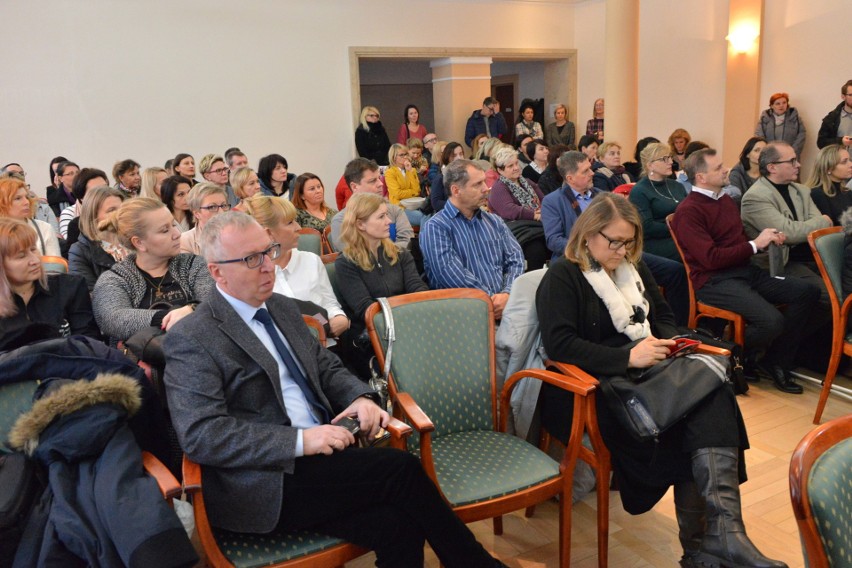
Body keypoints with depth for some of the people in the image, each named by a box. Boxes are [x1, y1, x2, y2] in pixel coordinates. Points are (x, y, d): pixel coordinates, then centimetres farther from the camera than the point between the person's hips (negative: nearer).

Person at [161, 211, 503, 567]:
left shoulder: (282, 308, 14)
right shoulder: (190, 339, -8)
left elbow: (326, 367, 20)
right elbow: (201, 434, -17)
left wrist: (360, 398, -2)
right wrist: (300, 440, -23)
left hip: (319, 457, 6)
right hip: (268, 483, -6)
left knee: (399, 525, -21)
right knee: (402, 468, -19)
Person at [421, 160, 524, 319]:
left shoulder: (495, 222, 20)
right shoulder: (435, 228, 0)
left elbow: (515, 259, 12)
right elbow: (451, 273, -12)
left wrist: (507, 294, -7)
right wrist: (492, 300, -12)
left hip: (505, 301, 6)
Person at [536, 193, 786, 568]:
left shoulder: (634, 269, 19)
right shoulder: (562, 277, -3)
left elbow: (664, 317, 26)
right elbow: (559, 344, -16)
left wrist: (667, 341, 1)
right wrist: (627, 357, -23)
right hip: (596, 387, -6)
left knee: (712, 393, -25)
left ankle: (720, 531, -30)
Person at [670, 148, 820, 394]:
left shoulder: (725, 199, 16)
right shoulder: (689, 211, -12)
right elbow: (711, 258, -19)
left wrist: (766, 239, 4)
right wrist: (755, 245, -10)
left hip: (744, 270, 9)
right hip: (714, 281, -9)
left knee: (808, 292, -4)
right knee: (772, 320, -28)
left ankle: (776, 360, 7)